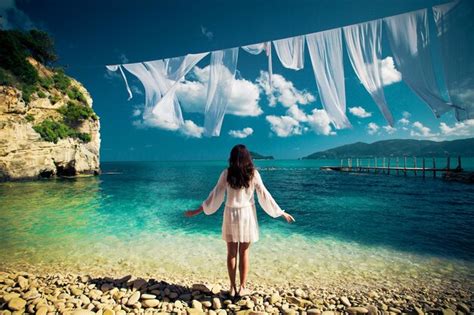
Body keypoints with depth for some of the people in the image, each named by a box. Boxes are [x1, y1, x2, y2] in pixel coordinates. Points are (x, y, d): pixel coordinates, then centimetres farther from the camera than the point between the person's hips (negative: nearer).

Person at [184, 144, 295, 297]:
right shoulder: (253, 173, -7)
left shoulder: (226, 173, -6)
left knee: (231, 252, 12)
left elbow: (215, 195, -5)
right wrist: (281, 212, 4)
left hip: (231, 214, 0)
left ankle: (233, 288, 22)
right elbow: (264, 195, -5)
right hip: (247, 214, 0)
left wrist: (198, 210, 6)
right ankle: (242, 288, 20)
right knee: (244, 252, 13)